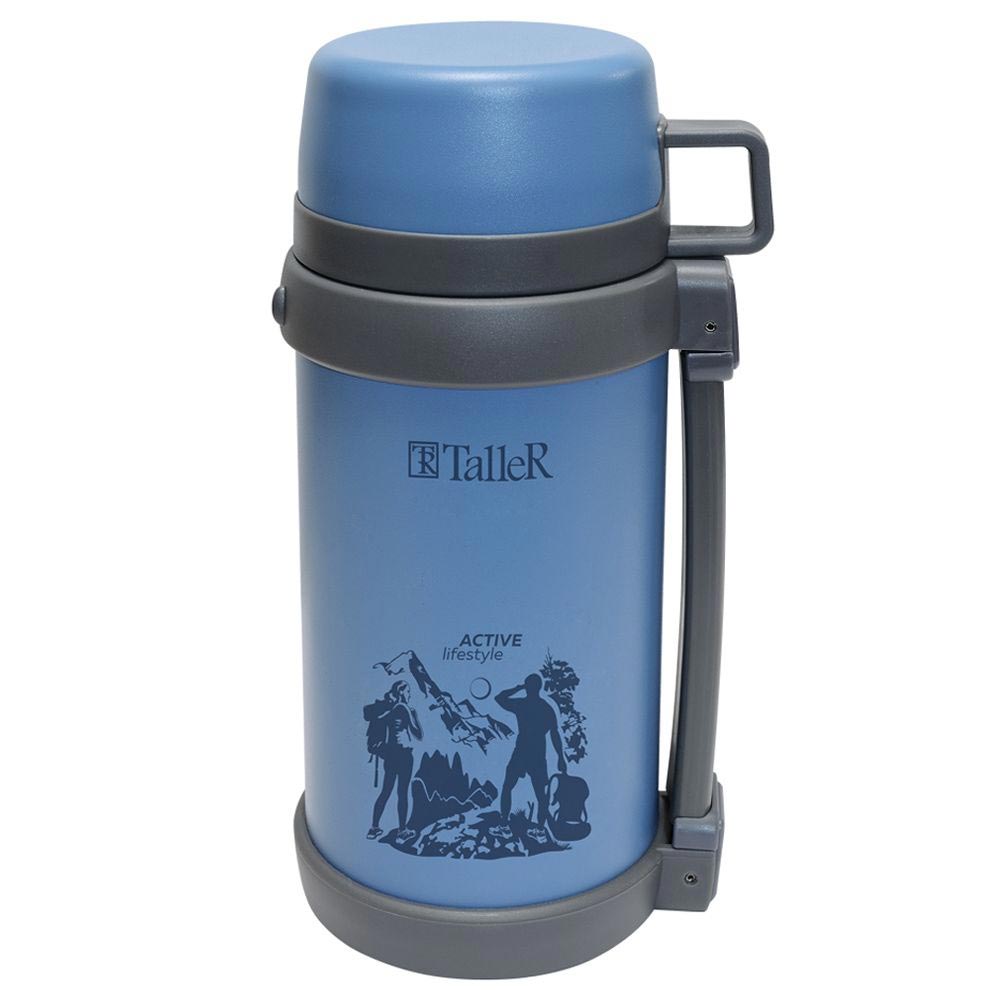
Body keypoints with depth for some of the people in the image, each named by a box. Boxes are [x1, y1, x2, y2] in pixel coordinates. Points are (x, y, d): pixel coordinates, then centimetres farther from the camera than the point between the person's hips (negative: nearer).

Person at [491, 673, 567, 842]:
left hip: (521, 754, -3)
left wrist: (517, 688, 12)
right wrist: (561, 758, 8)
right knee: (541, 793, 8)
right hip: (539, 756, 3)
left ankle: (504, 827, 11)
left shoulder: (521, 705, -8)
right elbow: (555, 735, 3)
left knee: (507, 788, 10)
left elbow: (499, 698, 6)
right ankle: (540, 830, 9)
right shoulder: (547, 708, 3)